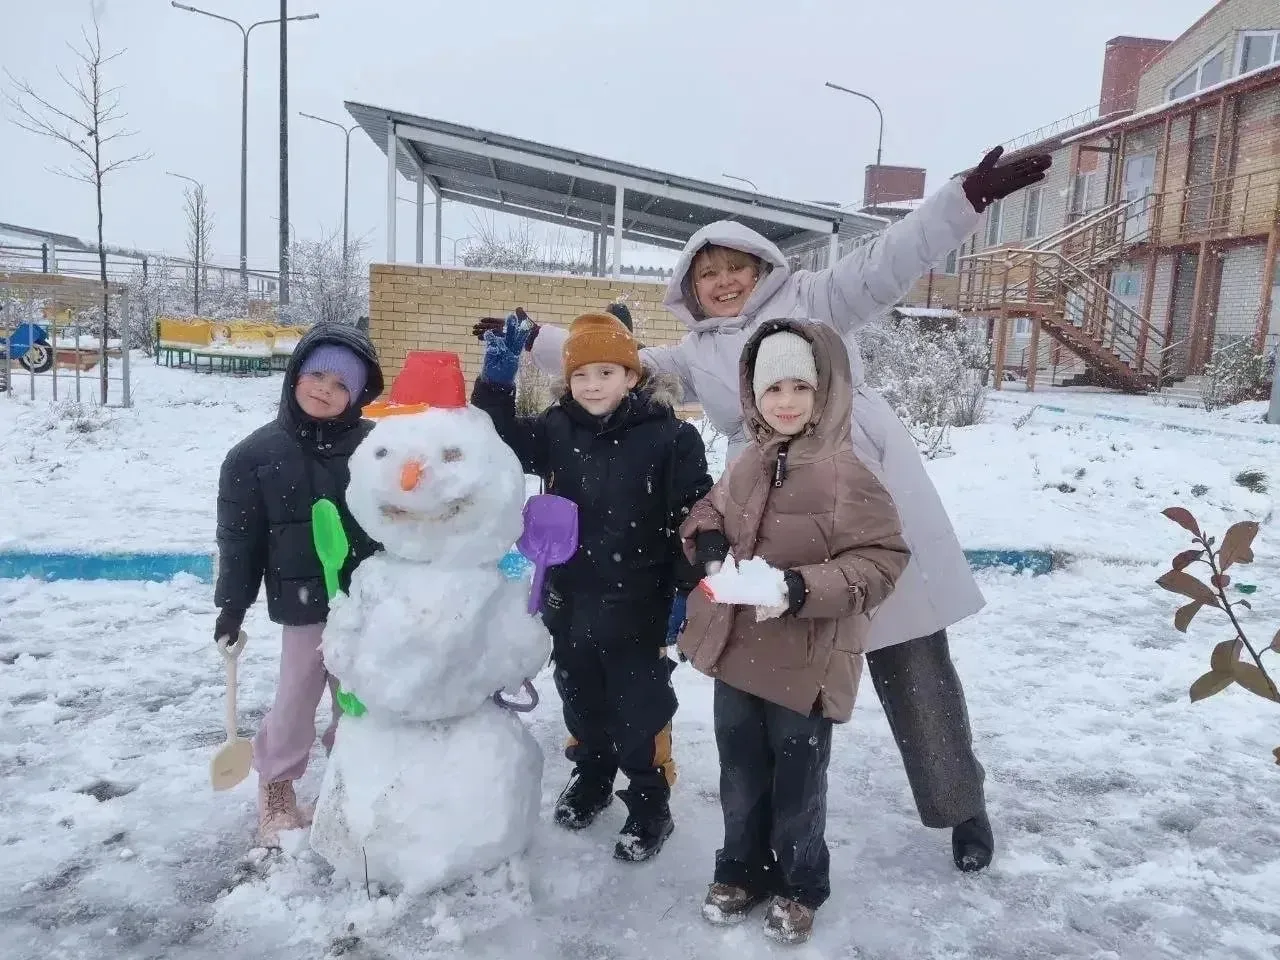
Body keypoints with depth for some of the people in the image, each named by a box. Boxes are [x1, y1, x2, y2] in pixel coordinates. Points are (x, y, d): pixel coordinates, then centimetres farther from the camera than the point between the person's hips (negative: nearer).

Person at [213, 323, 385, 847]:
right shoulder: (256, 453, -5)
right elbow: (238, 536, 0)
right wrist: (232, 604, 1)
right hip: (304, 602, -1)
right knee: (297, 697, 10)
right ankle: (276, 788, 32)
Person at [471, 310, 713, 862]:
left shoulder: (669, 436, -11)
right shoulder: (556, 430, 1)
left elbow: (693, 516, -9)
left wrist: (687, 592, -9)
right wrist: (497, 375, -17)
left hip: (636, 601, -4)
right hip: (569, 596, 4)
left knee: (640, 703, 8)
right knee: (580, 695, 21)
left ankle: (650, 802, 26)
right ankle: (591, 774, 44)